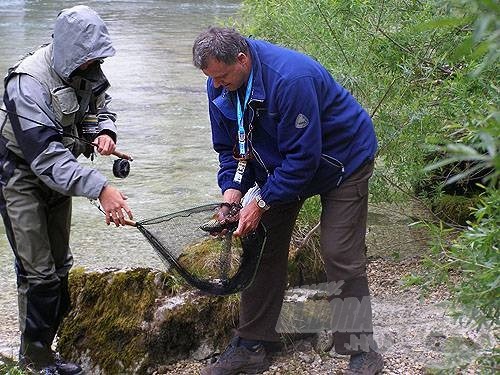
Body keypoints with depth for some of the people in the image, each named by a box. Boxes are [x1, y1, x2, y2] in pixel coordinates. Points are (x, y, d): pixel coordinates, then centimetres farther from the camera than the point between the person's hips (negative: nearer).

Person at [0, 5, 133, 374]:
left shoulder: (87, 70, -7)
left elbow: (102, 105, 13)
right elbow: (45, 155, -38)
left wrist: (105, 130, -13)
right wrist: (100, 188, -48)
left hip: (58, 174, 8)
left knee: (60, 263, 14)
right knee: (39, 272, -8)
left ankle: (45, 343, 28)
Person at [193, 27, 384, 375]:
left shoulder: (291, 78, -37)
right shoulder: (219, 86, -13)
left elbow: (303, 156, -33)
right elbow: (230, 147, -1)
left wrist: (262, 203, -30)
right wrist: (232, 192, -18)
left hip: (343, 159, -7)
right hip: (283, 163, 7)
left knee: (341, 255, -13)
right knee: (264, 248, 4)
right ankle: (253, 346, 14)